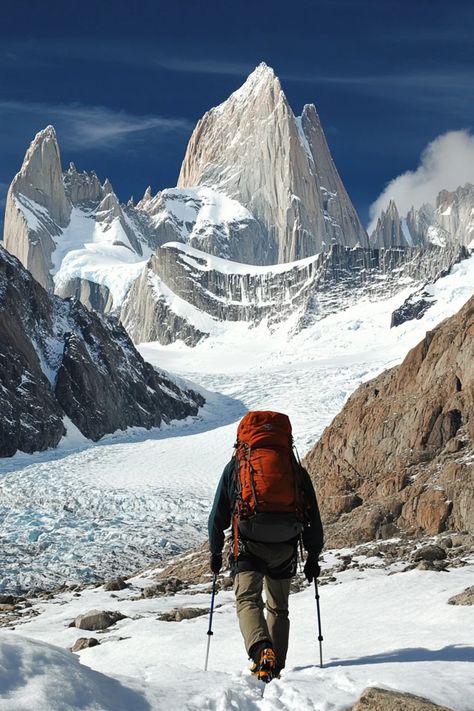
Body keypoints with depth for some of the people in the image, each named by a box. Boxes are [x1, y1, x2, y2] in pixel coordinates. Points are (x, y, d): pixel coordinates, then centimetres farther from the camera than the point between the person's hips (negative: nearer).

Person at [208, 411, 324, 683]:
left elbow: (218, 515, 10)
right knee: (279, 607, 17)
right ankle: (275, 666, 17)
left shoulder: (235, 466, 9)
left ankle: (262, 650, -32)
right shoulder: (297, 469, 11)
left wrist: (215, 551, 21)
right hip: (285, 548, 2)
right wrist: (313, 557, 21)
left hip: (249, 545, -2)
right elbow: (313, 519, 12)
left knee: (248, 600, -5)